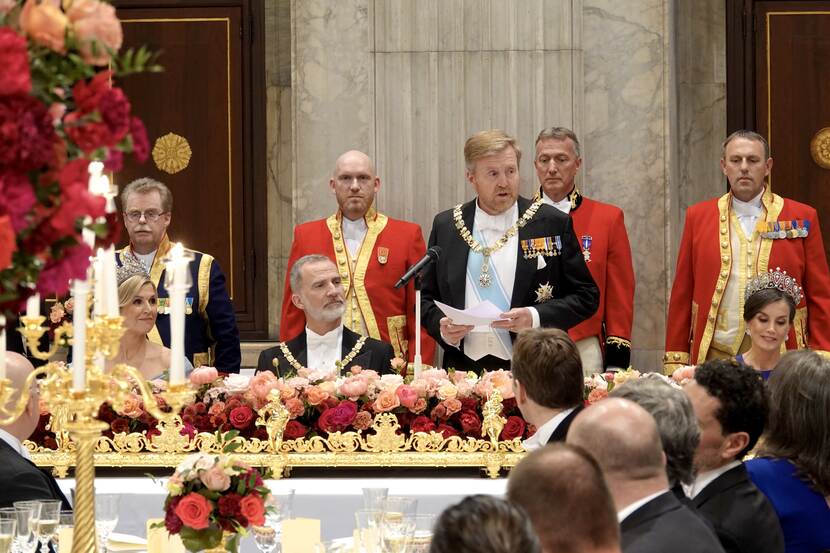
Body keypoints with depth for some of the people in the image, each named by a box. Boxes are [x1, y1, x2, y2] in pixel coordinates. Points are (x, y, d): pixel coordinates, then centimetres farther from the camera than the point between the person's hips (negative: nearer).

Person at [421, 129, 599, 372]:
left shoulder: (552, 223, 4)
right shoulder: (445, 226, 11)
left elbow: (586, 296, 4)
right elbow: (427, 297, 16)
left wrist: (536, 317, -11)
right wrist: (441, 325, -5)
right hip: (465, 368, 2)